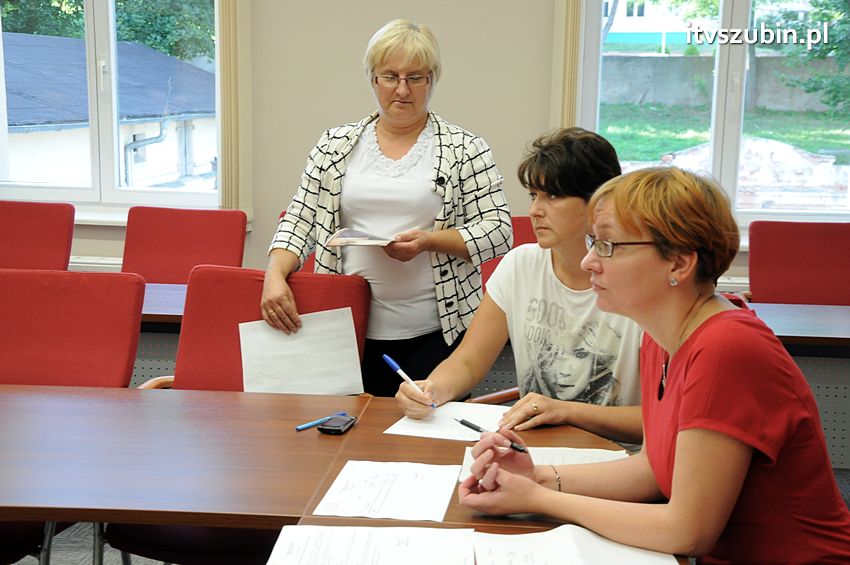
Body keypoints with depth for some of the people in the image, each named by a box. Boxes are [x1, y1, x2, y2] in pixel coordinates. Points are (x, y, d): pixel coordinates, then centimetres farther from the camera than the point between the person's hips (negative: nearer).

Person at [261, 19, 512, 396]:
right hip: (353, 328, 2)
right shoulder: (335, 145, 9)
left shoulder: (465, 150, 0)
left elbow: (499, 231, -2)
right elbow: (300, 221, 7)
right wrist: (275, 274, -10)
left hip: (437, 333, -2)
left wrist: (429, 241, -16)